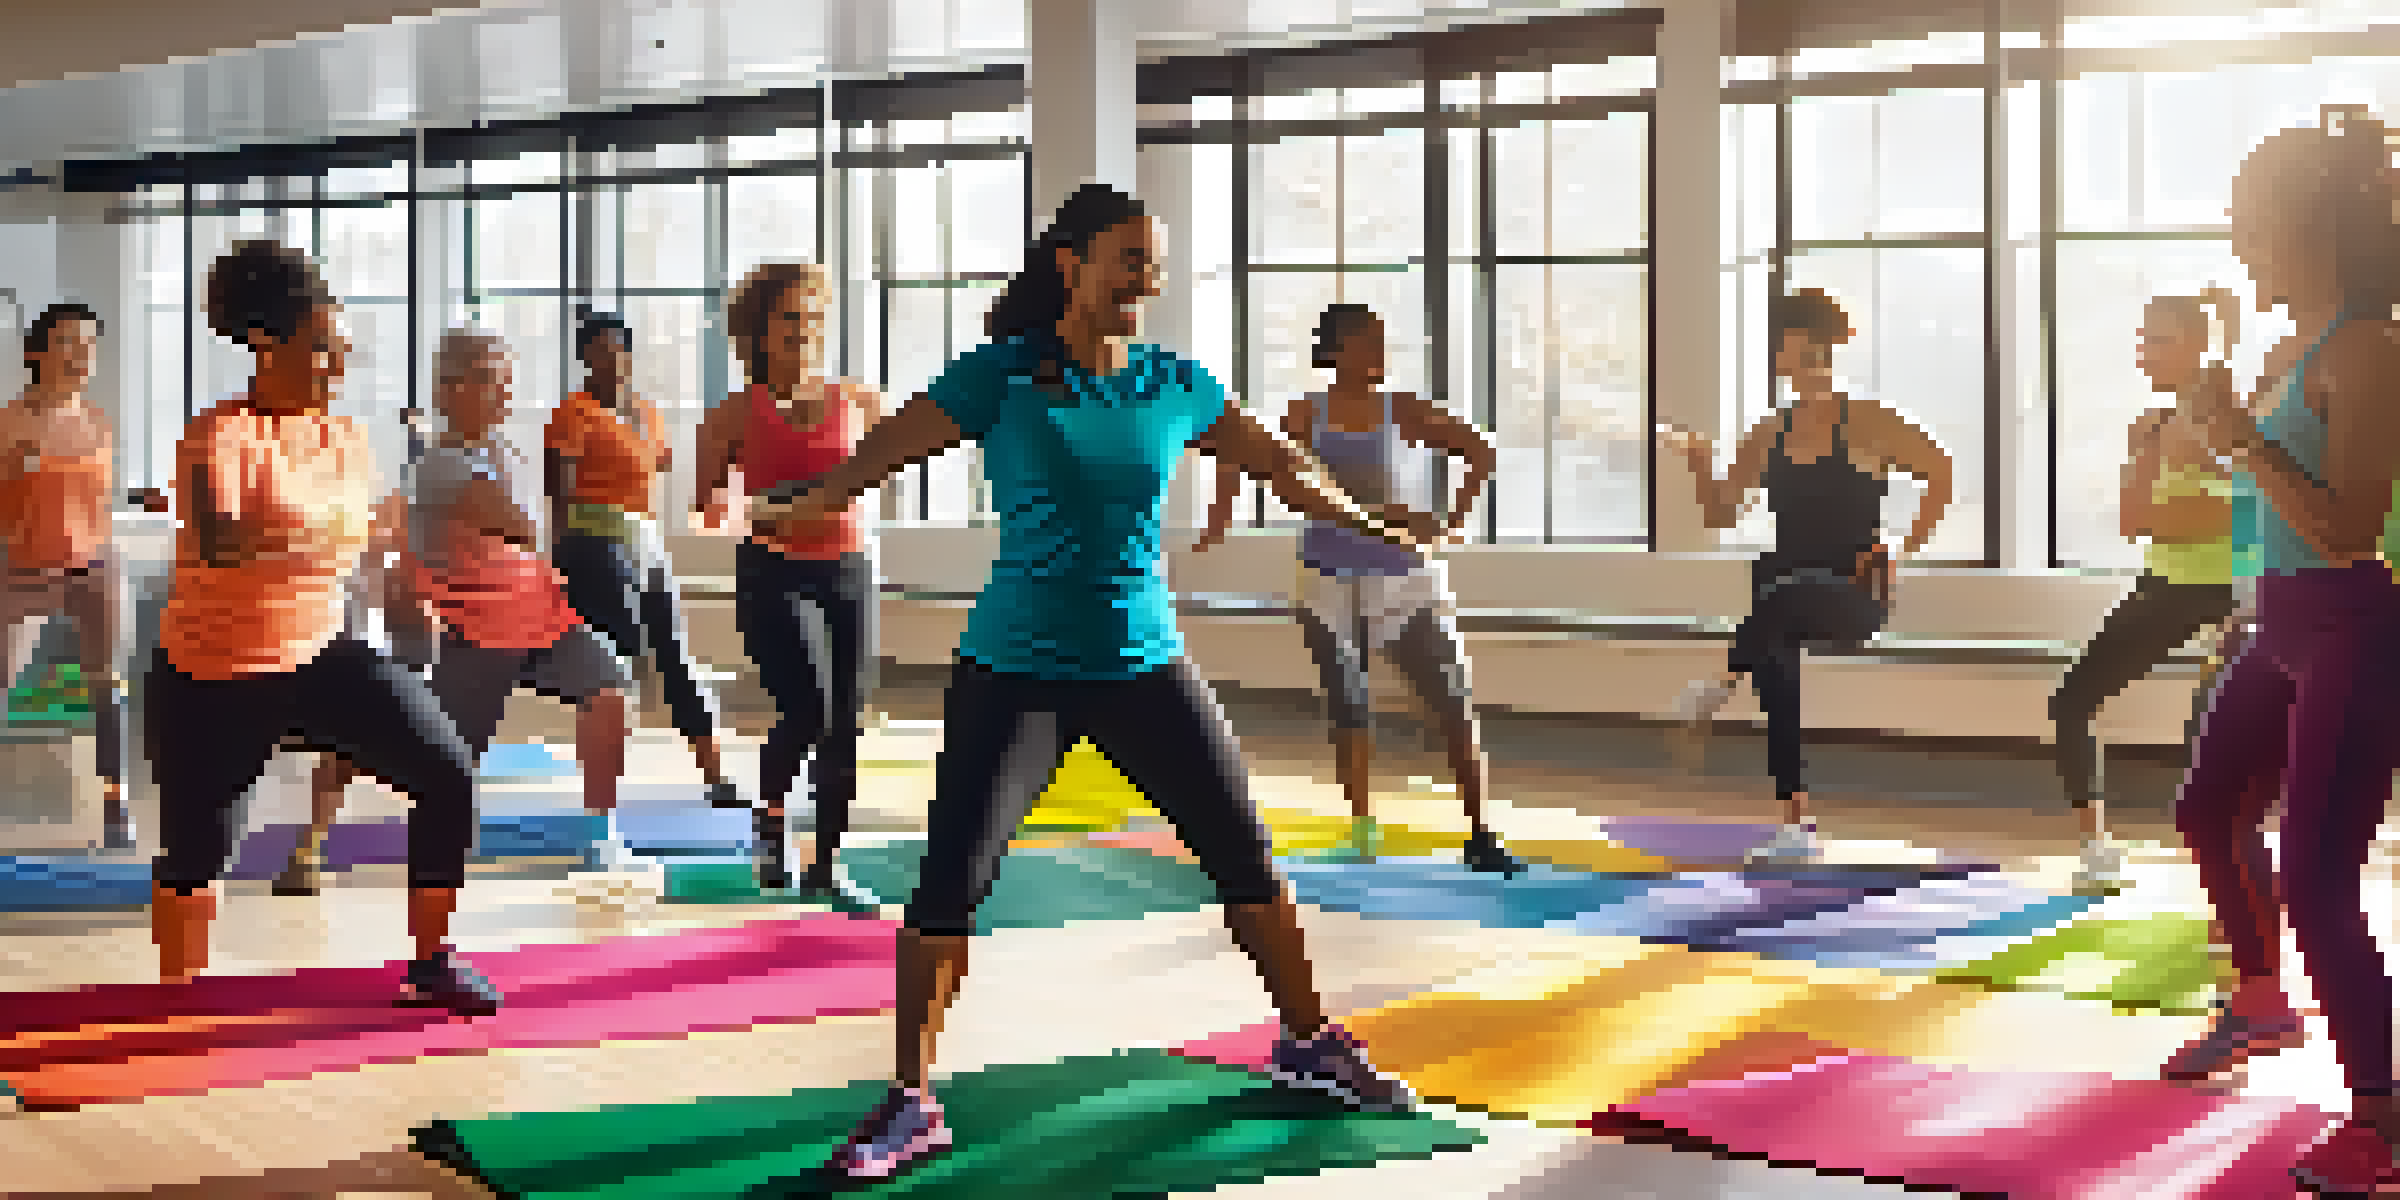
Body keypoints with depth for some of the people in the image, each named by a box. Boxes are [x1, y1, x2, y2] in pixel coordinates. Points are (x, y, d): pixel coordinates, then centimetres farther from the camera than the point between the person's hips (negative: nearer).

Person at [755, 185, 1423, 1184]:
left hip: (1147, 664, 4)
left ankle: (1308, 1041, 30)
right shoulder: (1003, 375, -8)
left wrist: (1376, 530, 26)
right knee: (950, 880, -9)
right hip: (1016, 674, -3)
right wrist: (803, 504, -35)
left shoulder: (1174, 385, 3)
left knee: (1244, 854, 10)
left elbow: (1278, 466, 16)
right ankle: (911, 1105, 3)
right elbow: (896, 443, -20)